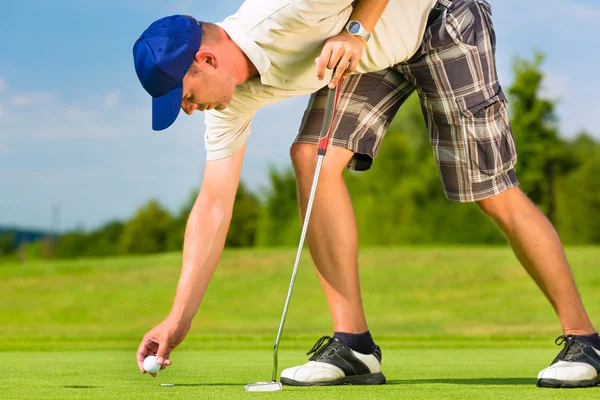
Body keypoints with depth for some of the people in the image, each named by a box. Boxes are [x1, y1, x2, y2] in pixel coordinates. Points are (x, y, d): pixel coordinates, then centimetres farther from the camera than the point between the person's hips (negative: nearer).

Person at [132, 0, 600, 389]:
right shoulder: (234, 99, -10)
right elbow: (213, 208, -7)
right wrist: (178, 320, -9)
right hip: (370, 55, 7)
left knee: (495, 193, -12)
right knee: (311, 157, -14)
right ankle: (353, 343, -10)